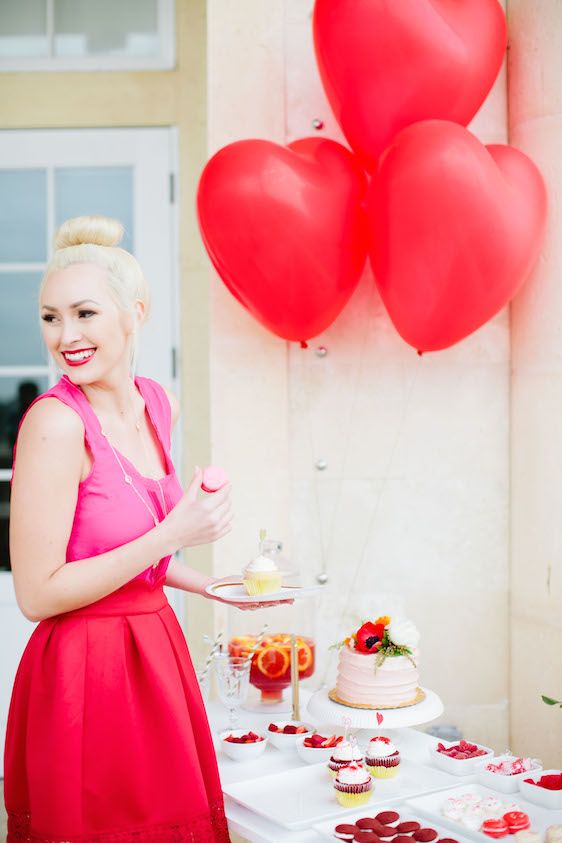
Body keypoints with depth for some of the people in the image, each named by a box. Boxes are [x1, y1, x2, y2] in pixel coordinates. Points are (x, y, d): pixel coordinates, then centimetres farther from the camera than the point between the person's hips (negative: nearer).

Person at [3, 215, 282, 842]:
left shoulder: (157, 404, 4)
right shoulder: (56, 421, -19)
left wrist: (212, 586, 13)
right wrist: (174, 534, -21)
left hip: (154, 653, 7)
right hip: (86, 672, -7)